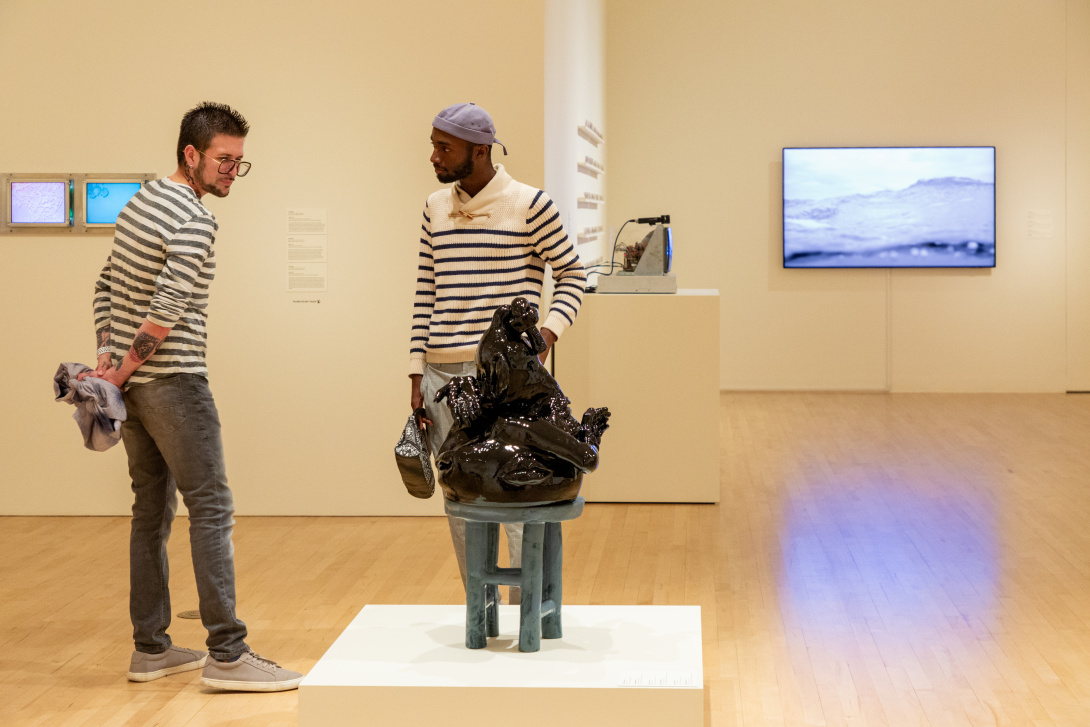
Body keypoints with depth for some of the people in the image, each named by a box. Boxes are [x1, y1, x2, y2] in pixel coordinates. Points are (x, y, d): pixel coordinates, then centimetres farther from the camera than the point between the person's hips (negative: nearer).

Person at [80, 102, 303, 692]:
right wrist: (121, 372, -13)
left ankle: (150, 648, 16)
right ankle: (226, 654, -10)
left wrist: (107, 358, 10)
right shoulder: (195, 220, -14)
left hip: (132, 382, 9)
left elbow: (107, 288, 17)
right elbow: (167, 309, -21)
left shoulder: (140, 202, 15)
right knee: (212, 508, -8)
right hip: (172, 382, -9)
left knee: (152, 510, 12)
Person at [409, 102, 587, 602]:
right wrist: (417, 376, 9)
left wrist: (548, 332, -11)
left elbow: (573, 275, 5)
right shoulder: (435, 209, 11)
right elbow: (425, 293, 13)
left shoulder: (529, 205, -4)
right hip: (443, 374, 5)